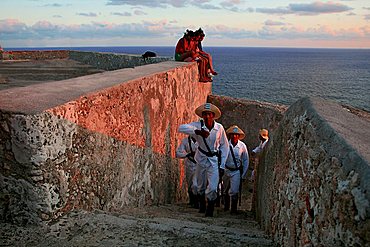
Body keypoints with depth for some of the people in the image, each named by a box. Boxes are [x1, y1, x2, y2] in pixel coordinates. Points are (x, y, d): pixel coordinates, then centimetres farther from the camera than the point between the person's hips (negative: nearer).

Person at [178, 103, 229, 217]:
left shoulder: (219, 128, -12)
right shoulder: (198, 125, -15)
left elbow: (225, 146, -2)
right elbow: (181, 128, -29)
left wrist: (222, 165, -5)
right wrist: (197, 131, -43)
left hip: (214, 160, -1)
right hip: (201, 159, 1)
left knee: (213, 188, -11)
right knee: (201, 186, 16)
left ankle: (210, 209, 13)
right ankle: (202, 205, 43)